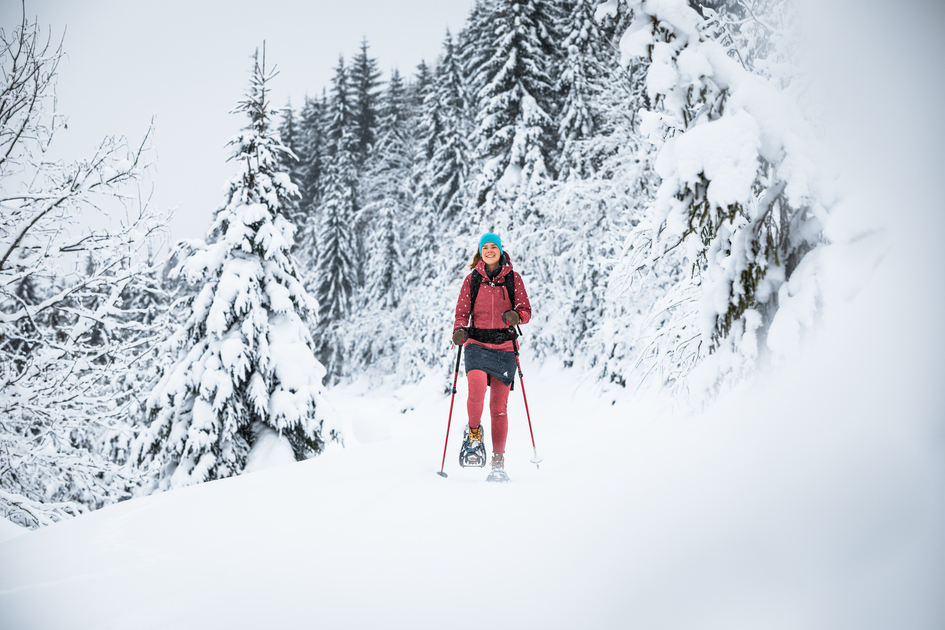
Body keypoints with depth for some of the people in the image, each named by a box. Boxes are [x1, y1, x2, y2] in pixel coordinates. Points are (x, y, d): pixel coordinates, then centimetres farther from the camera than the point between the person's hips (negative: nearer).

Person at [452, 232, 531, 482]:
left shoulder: (513, 278, 6)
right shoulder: (472, 279, 8)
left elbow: (526, 310, 4)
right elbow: (462, 313, 8)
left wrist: (516, 316, -19)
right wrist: (459, 331, -14)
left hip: (504, 347, 0)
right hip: (477, 344, 0)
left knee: (499, 407, 0)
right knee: (477, 389, -27)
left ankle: (498, 463, 11)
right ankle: (474, 433, 2)